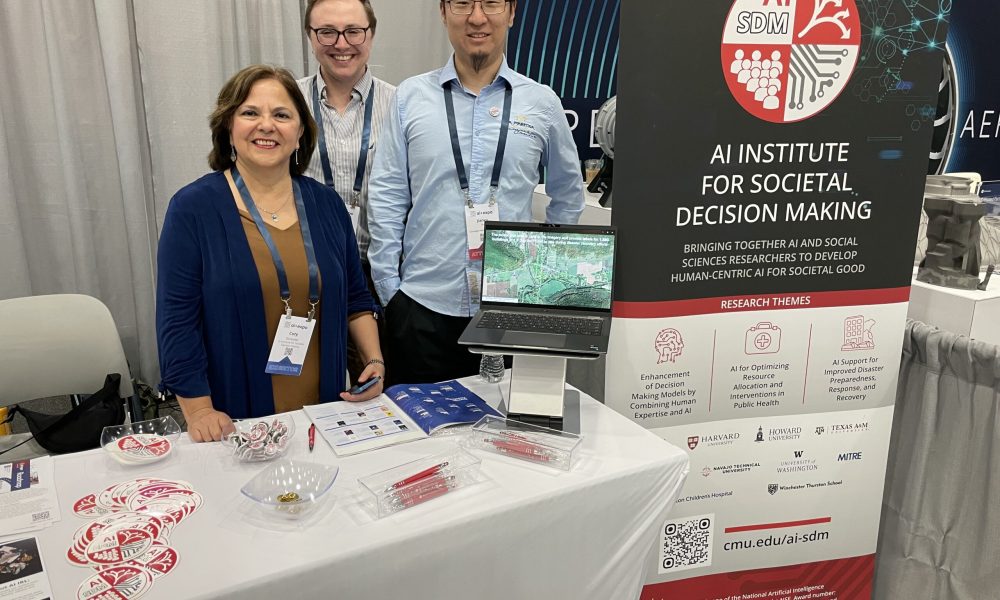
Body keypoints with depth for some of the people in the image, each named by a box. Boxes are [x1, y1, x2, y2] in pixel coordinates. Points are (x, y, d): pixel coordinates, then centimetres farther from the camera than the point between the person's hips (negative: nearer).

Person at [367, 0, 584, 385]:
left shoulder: (543, 102, 3)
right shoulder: (410, 97, 2)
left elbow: (567, 198, 14)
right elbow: (387, 199, 2)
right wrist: (388, 289, -1)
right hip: (423, 305, 0)